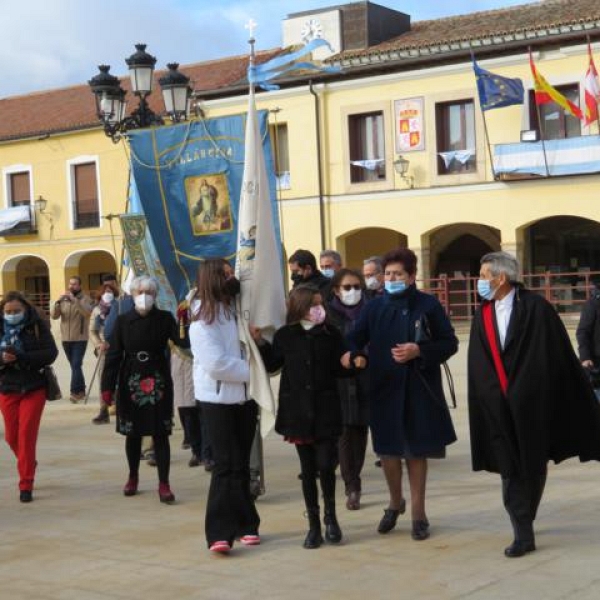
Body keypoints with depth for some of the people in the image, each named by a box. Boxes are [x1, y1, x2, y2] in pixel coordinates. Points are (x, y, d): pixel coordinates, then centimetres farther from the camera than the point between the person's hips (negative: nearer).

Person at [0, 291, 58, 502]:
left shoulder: (38, 325, -6)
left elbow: (50, 354, -14)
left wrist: (20, 356, -24)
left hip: (34, 388, -3)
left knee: (27, 434, -6)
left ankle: (26, 485, 2)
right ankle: (28, 465, 39)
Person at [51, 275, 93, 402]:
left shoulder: (85, 298, -2)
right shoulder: (63, 299, 9)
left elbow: (87, 312, -21)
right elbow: (54, 316, 1)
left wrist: (74, 300, -27)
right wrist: (58, 302, -15)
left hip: (80, 339, -5)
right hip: (66, 339, 5)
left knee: (76, 365, -14)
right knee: (75, 366, 12)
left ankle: (74, 392, -16)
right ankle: (81, 390, 22)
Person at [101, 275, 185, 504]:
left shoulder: (165, 319, -2)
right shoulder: (123, 321, 0)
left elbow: (182, 341, -12)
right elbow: (114, 355, -1)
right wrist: (108, 387, -5)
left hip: (158, 383, -1)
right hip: (131, 383, 1)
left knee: (160, 433, -1)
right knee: (132, 433, 11)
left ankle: (164, 484, 1)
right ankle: (133, 477, 30)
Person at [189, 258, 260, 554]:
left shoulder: (237, 308, 8)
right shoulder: (203, 319, -12)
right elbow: (216, 364, -20)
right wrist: (252, 370, -16)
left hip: (245, 396, 6)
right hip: (217, 399, -6)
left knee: (241, 463, 11)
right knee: (226, 464, -9)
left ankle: (243, 525, 19)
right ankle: (220, 532, -6)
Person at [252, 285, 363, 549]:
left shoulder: (330, 334, 1)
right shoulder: (285, 336, 0)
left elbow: (337, 368, 6)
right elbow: (271, 364, 10)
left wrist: (354, 364, -12)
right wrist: (260, 343, -2)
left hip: (326, 411, 0)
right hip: (298, 411, 1)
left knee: (325, 464, -8)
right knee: (308, 469, 7)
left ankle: (330, 515, 17)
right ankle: (314, 525, 18)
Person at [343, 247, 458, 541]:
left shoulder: (428, 305, -4)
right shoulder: (375, 307, 2)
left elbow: (450, 343, -2)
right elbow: (355, 338, 1)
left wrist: (419, 351, -16)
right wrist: (350, 354, -22)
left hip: (419, 389, -2)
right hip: (384, 388, 2)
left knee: (416, 451, 8)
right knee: (388, 450, 8)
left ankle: (418, 512, 23)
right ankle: (395, 502, 34)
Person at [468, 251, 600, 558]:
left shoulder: (536, 308, -7)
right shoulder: (482, 315, 7)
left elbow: (559, 355, -7)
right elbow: (478, 366, 8)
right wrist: (491, 399, 0)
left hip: (532, 403, -3)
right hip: (498, 407, 3)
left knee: (534, 465, 8)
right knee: (509, 469, -1)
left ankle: (524, 525, 24)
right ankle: (523, 533, 6)